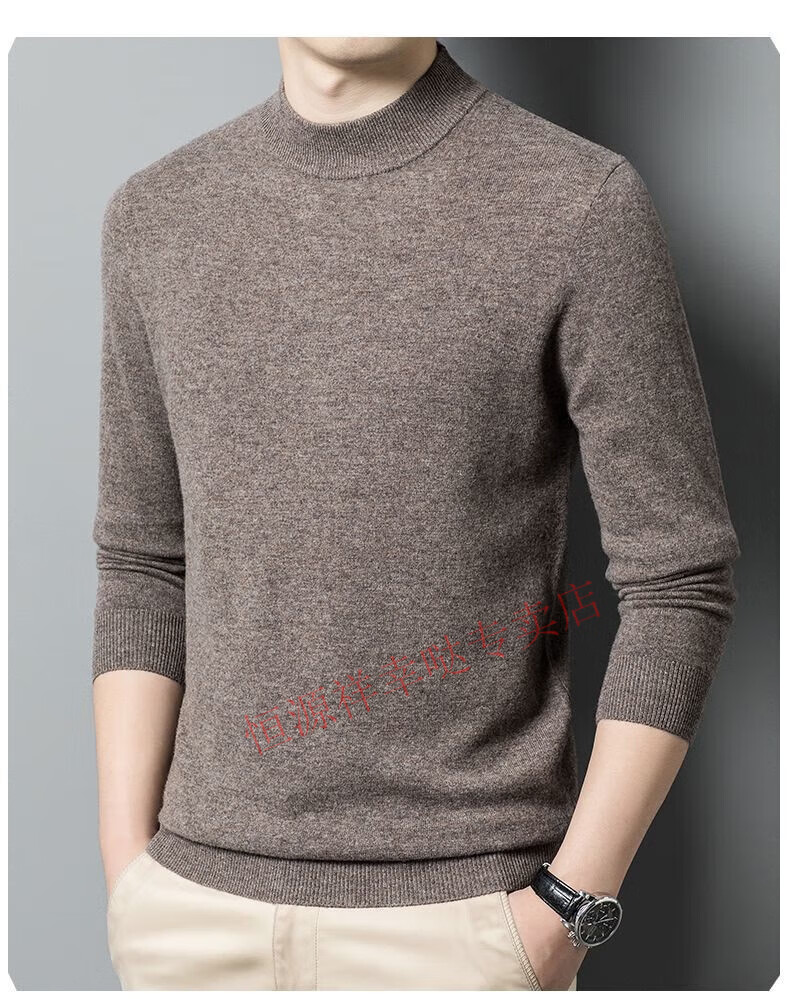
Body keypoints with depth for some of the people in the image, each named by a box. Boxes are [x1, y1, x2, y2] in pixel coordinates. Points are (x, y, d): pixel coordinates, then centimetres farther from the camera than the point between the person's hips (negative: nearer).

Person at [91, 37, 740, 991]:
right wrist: (129, 879, 0)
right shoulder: (160, 216, 4)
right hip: (214, 903, 4)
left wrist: (568, 913, -13)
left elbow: (680, 581, -8)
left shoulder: (583, 204, -10)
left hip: (460, 913, -3)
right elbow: (146, 570, 8)